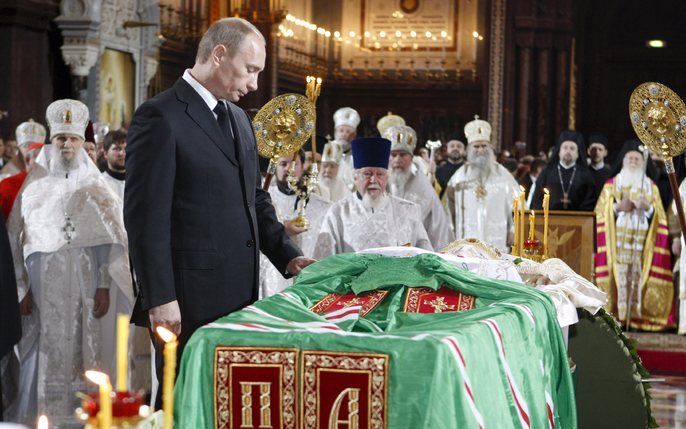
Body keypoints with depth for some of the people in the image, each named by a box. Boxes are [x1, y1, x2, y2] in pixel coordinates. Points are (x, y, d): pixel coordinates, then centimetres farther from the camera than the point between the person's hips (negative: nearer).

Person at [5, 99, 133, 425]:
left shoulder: (95, 187, 7)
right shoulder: (34, 186, 9)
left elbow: (109, 240, 2)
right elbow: (16, 238, 6)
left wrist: (104, 286, -8)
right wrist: (22, 287, -2)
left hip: (86, 284, 0)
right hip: (43, 284, 0)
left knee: (85, 348, -2)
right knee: (45, 350, -2)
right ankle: (40, 414, 4)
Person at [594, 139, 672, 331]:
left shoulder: (650, 186, 17)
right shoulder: (612, 184, 13)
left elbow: (658, 214, 11)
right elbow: (602, 210, 6)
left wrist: (647, 207, -9)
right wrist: (619, 207, -11)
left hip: (642, 238, 1)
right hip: (618, 236, -1)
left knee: (638, 274, -7)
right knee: (619, 274, -11)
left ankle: (636, 314, -6)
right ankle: (615, 315, -11)